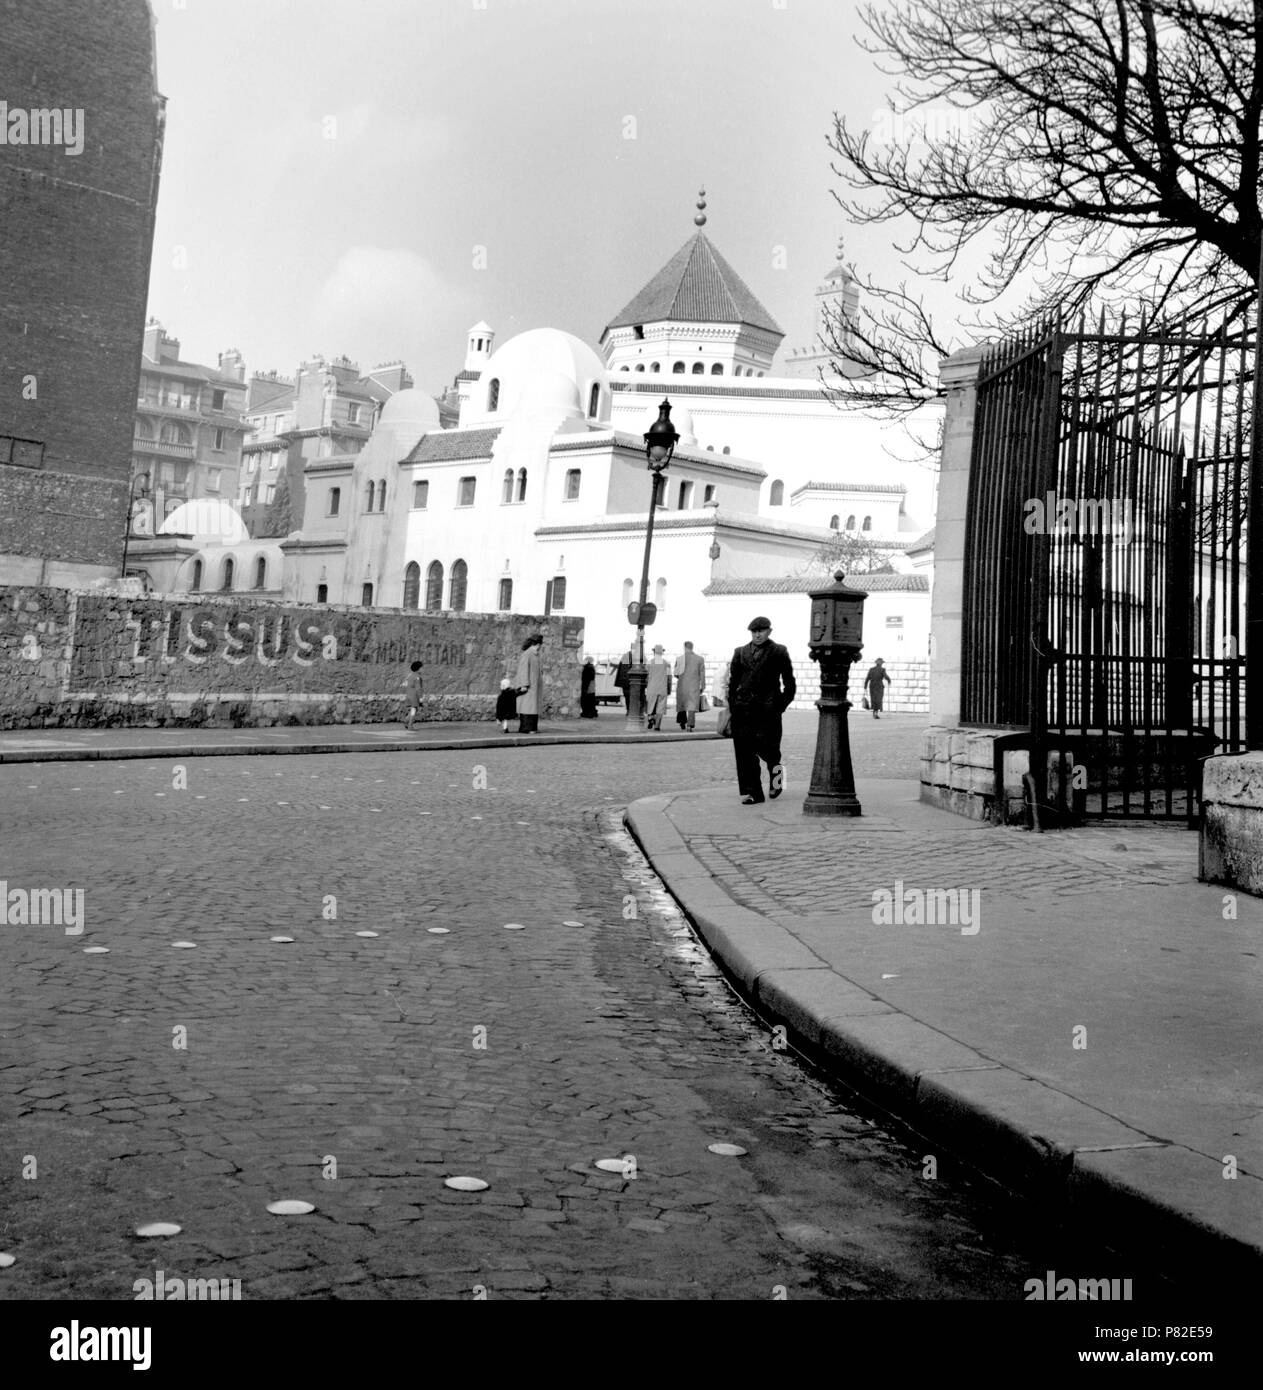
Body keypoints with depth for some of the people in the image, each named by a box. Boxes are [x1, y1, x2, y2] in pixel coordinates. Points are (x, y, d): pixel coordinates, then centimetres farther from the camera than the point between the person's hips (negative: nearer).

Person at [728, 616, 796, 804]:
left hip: (767, 709, -3)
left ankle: (776, 770, 27)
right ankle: (752, 792, 4)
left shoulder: (779, 652, 5)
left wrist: (781, 706, -2)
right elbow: (732, 681, 17)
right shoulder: (740, 652, 15)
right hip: (743, 709, 3)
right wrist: (732, 705, 8)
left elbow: (790, 684, 6)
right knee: (745, 752, -1)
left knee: (766, 747, -6)